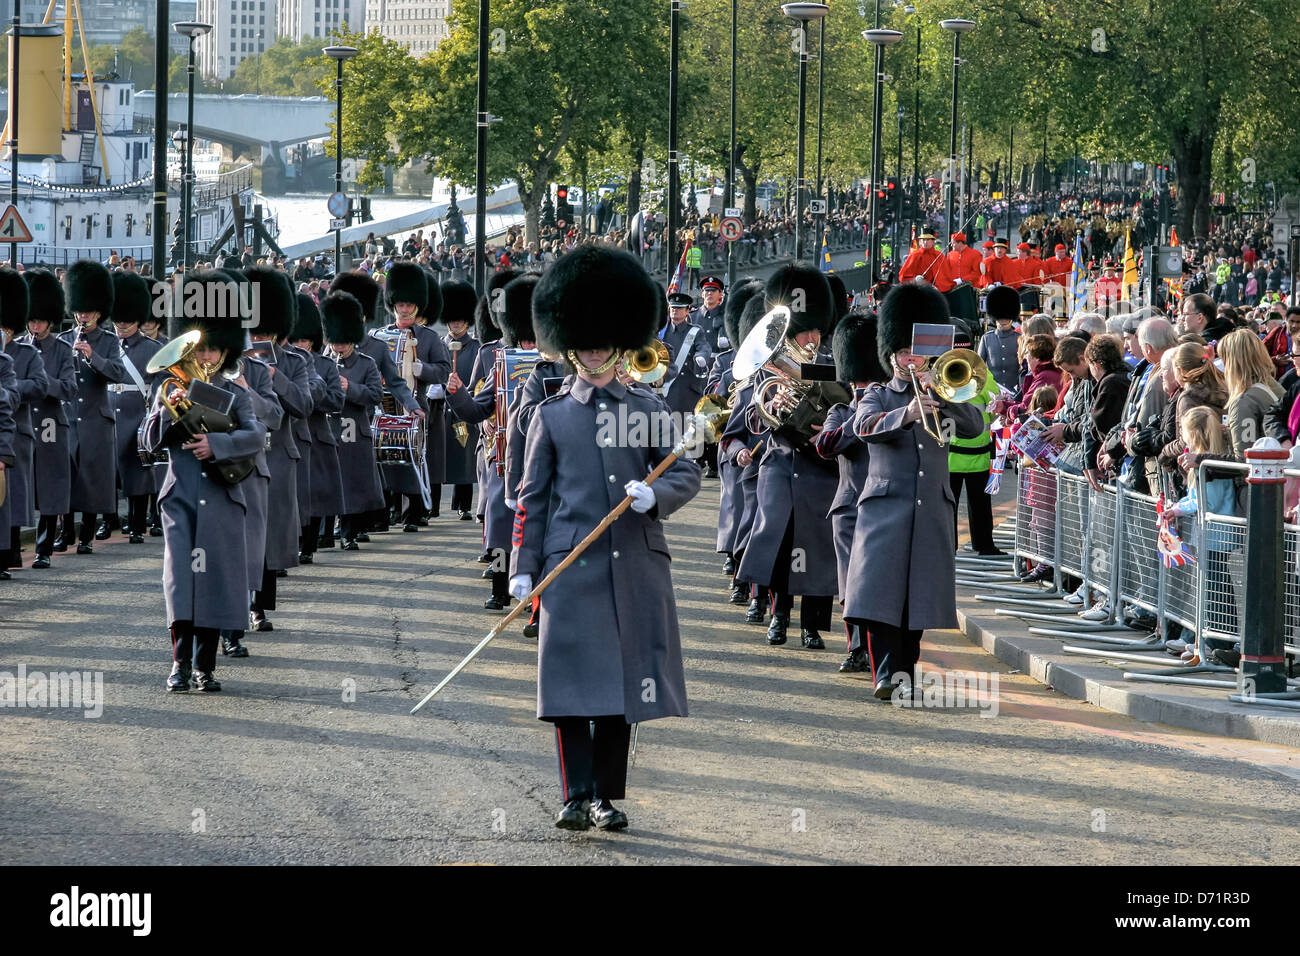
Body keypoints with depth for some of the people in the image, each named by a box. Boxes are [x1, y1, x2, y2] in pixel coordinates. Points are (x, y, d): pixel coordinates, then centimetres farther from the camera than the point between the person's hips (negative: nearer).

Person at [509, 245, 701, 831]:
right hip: (571, 564, -1)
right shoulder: (552, 416, 8)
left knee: (626, 682, 3)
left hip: (636, 564, 1)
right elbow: (532, 497, 7)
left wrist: (654, 494, -14)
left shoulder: (649, 409, 10)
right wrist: (523, 567, 0)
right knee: (573, 682, -8)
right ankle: (577, 797, -7)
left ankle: (608, 797, 11)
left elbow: (687, 475, 8)